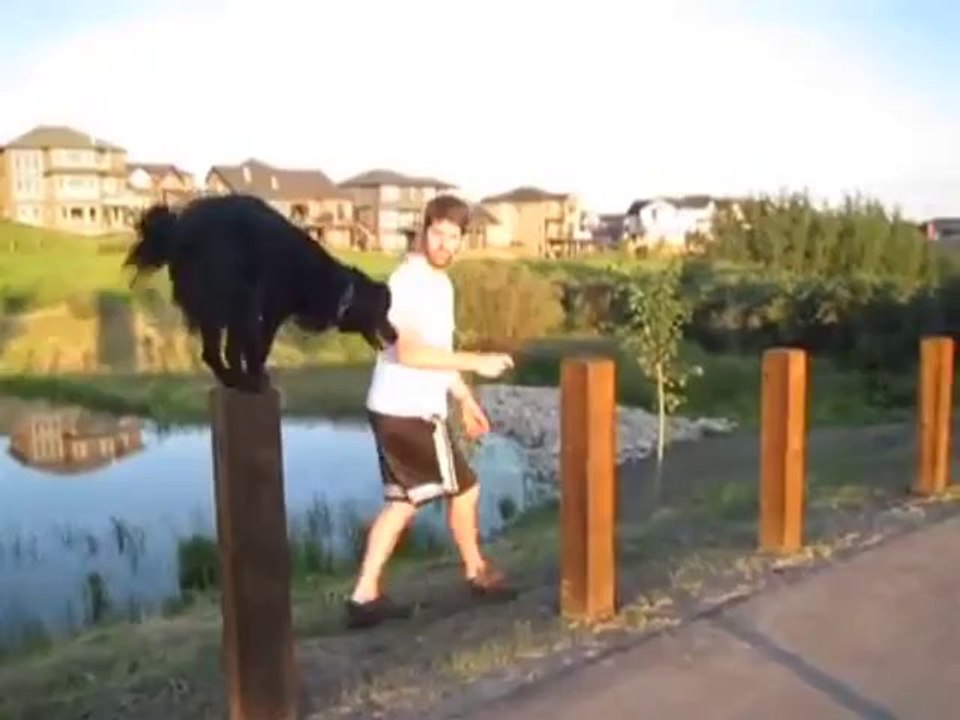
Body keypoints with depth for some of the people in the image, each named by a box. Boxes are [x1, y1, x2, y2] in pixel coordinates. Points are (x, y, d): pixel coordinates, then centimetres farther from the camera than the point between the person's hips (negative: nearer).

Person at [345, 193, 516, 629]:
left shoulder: (440, 282, 14)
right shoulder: (409, 280, -18)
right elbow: (409, 351, -28)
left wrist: (466, 400, 25)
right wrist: (477, 362, -25)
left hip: (401, 409, 10)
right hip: (408, 411, -10)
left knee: (402, 501, 14)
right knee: (462, 488, 7)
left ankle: (365, 595, 16)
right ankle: (477, 573, 29)